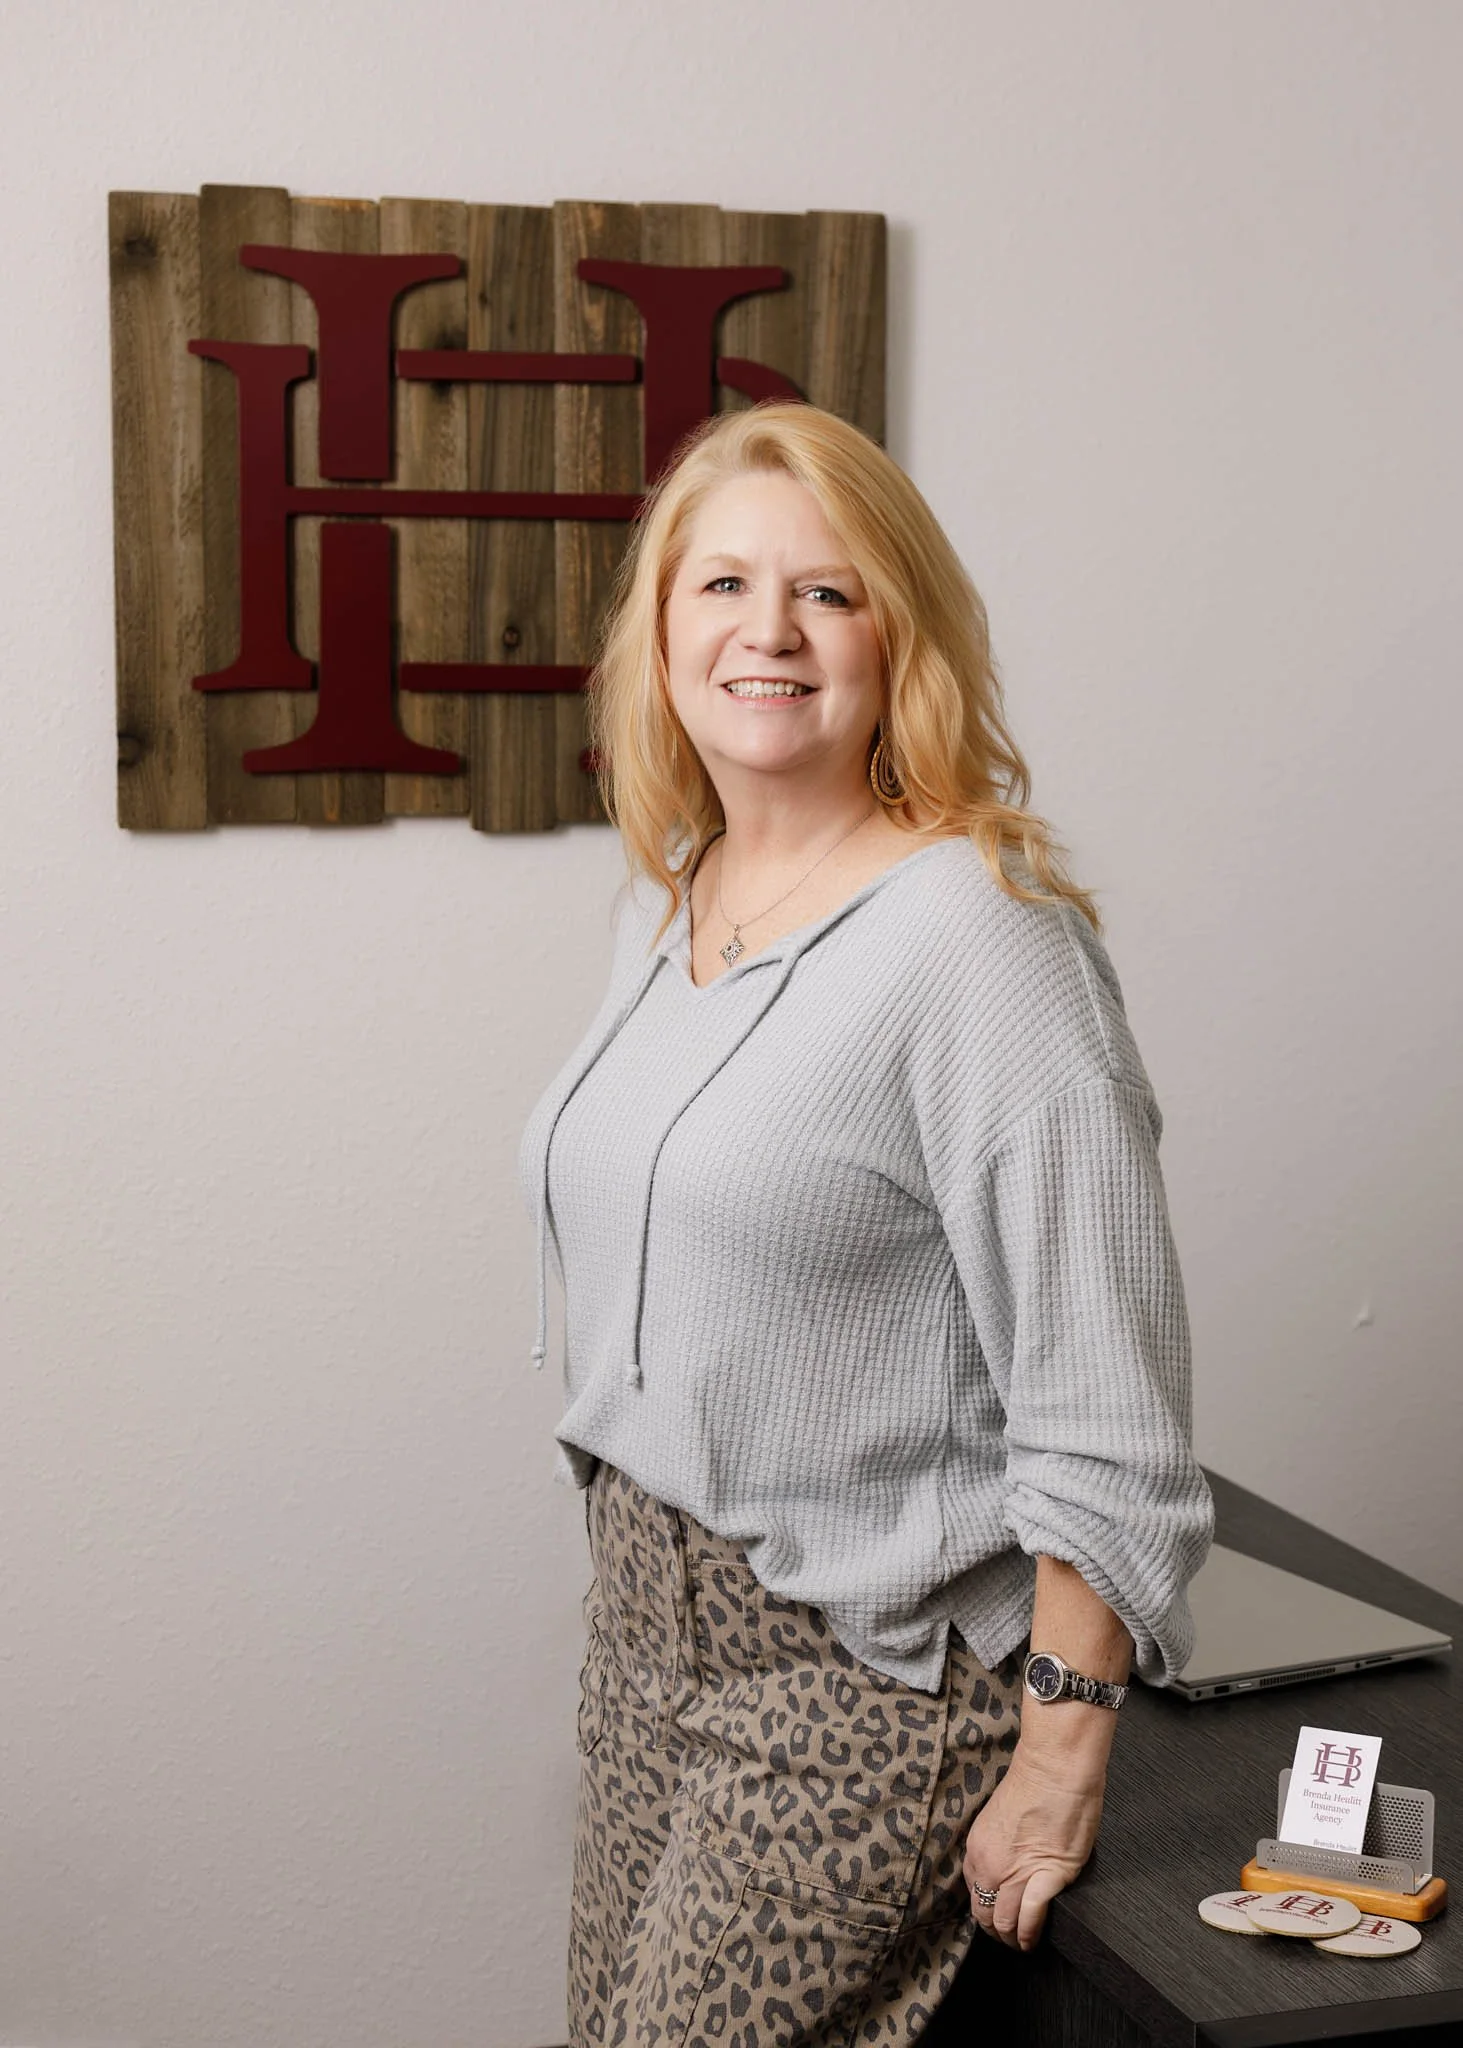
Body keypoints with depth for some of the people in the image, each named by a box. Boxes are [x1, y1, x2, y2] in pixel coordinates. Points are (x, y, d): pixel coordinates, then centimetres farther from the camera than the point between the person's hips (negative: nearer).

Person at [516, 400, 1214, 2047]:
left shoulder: (974, 935, -18)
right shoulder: (666, 900, 8)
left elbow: (1101, 1394, -21)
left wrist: (1061, 1757, -20)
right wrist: (632, 1553, 18)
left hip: (860, 1667, -7)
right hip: (646, 1616, 8)